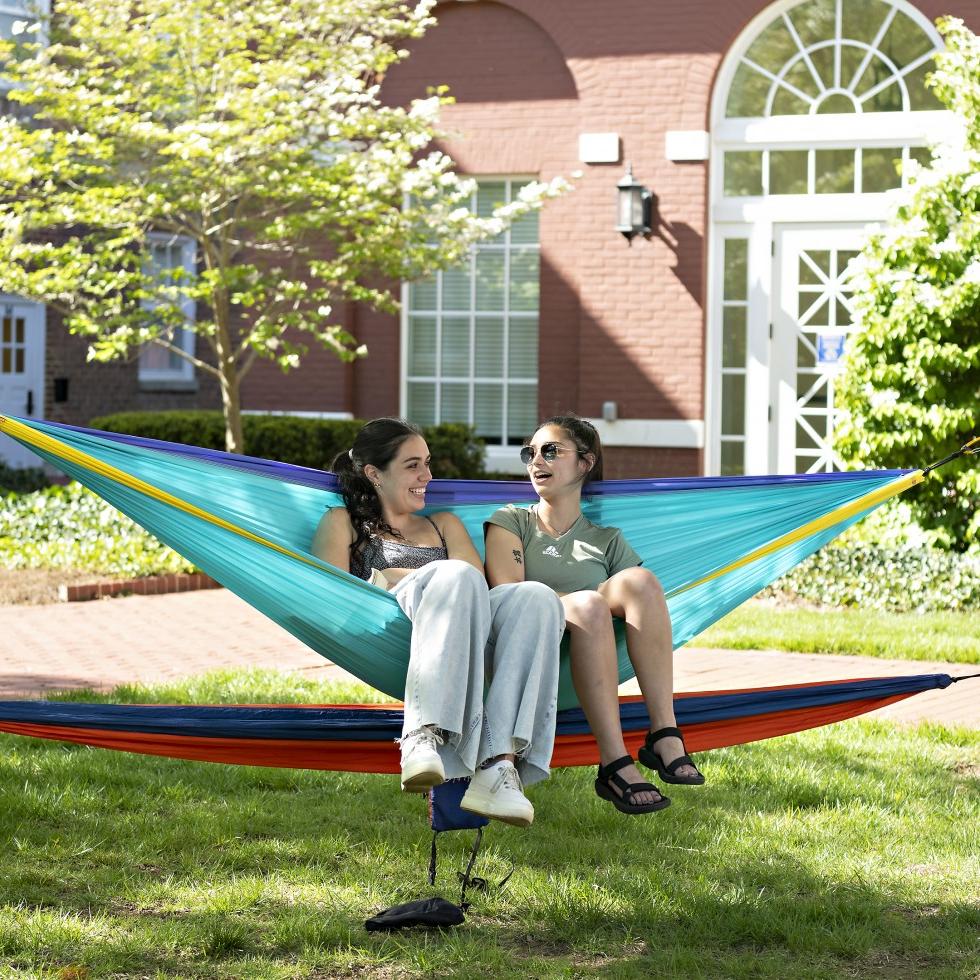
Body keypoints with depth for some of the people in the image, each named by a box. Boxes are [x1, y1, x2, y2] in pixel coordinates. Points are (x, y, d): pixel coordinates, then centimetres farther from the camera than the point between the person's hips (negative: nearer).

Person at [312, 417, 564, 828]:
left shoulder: (445, 524, 37)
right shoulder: (342, 523, 27)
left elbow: (480, 587, 15)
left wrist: (396, 577, 3)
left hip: (469, 639, 4)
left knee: (536, 597, -31)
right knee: (456, 577, -36)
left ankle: (499, 767, -49)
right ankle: (423, 734, -55)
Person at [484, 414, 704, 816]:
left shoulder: (607, 540, 24)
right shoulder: (510, 522, 18)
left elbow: (644, 597, 10)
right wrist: (574, 603, -13)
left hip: (592, 659, 2)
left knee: (640, 579, -24)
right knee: (588, 605, -33)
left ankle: (664, 735, -36)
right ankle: (614, 764, -45)